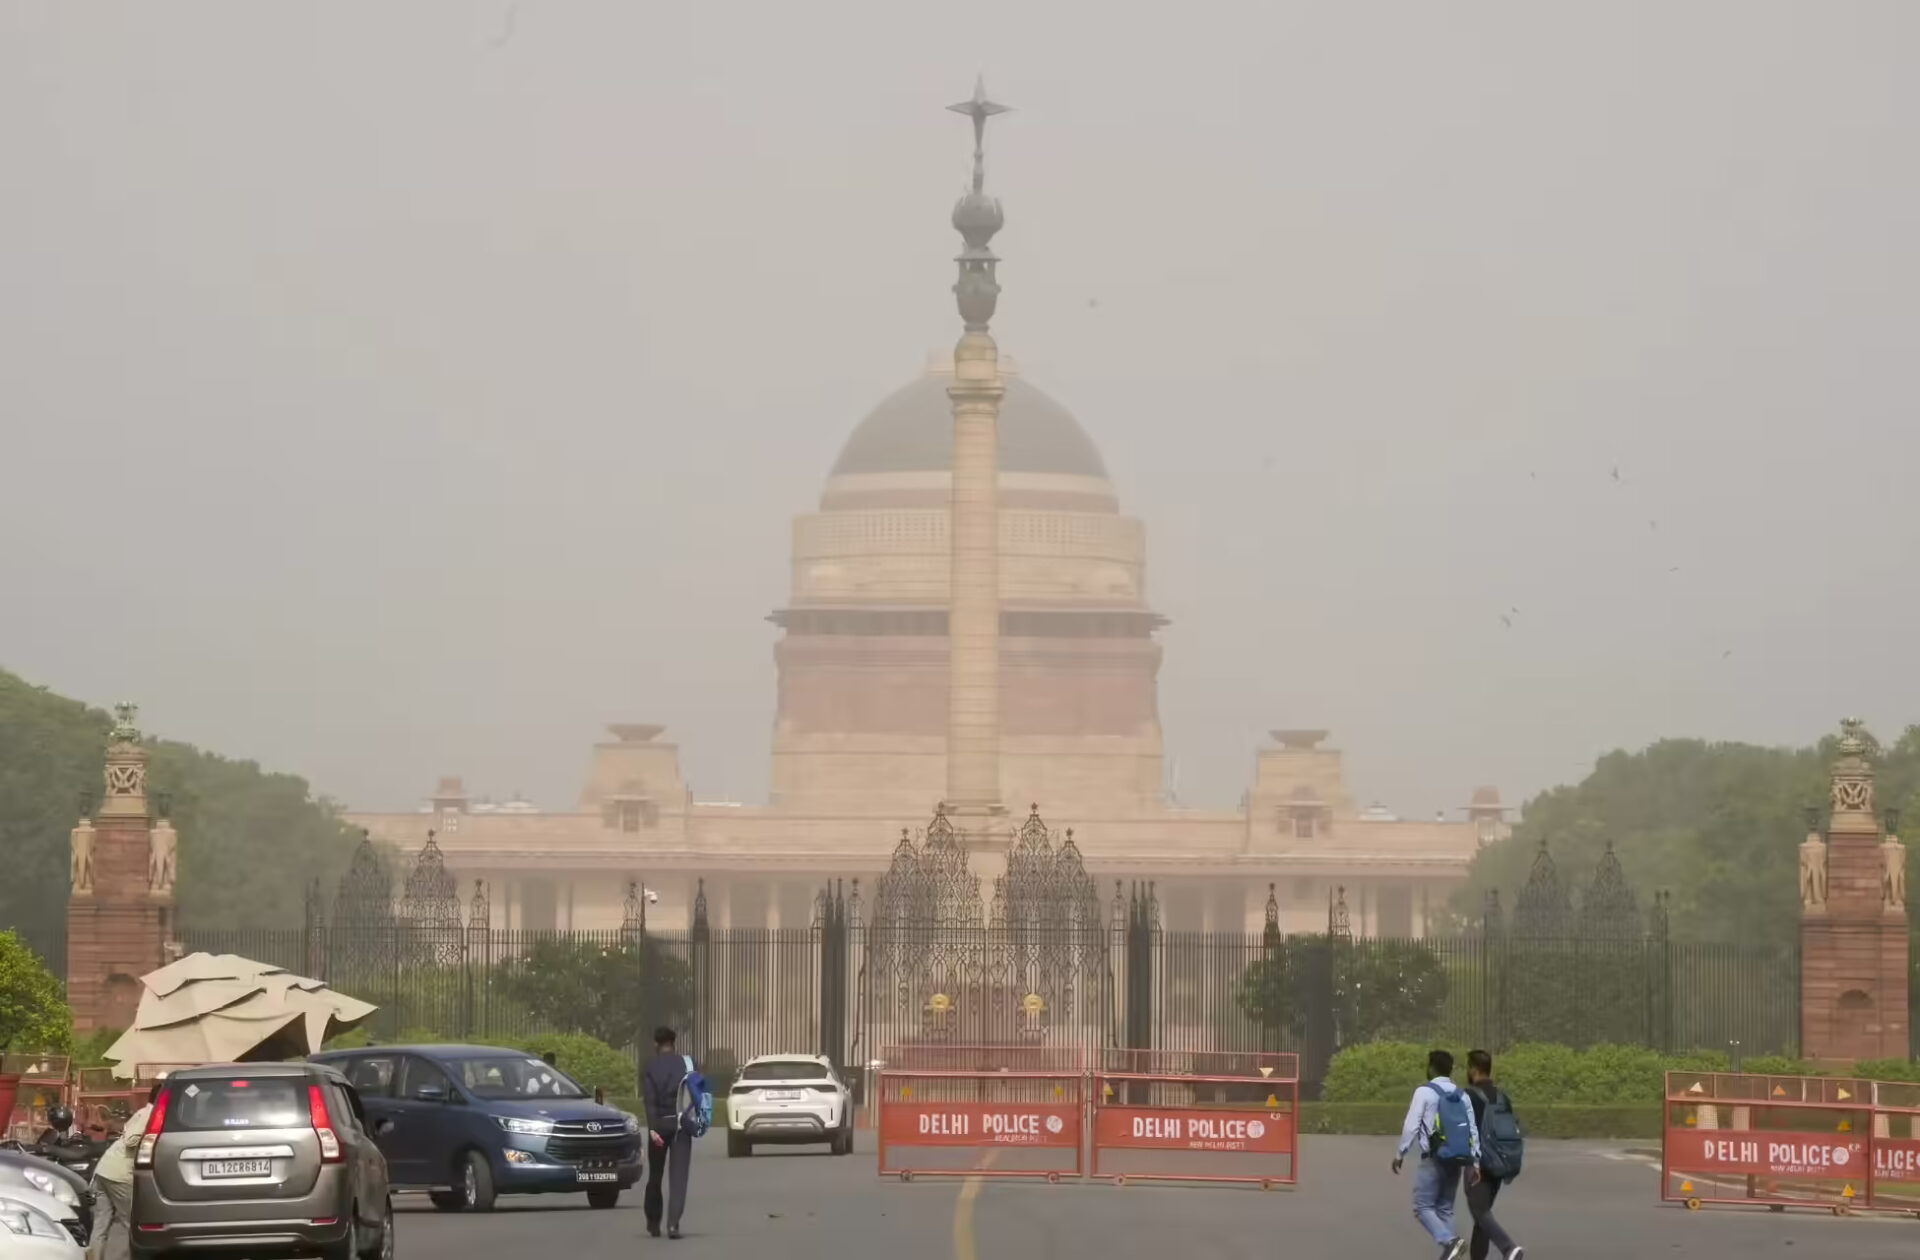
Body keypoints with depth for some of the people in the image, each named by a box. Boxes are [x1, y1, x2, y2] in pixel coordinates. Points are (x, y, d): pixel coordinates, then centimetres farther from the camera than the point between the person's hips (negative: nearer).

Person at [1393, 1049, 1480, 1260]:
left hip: (1434, 1158, -6)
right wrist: (1475, 1162, 10)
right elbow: (1472, 1130, 8)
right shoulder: (1461, 1095, 11)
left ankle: (1450, 1241, -23)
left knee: (1423, 1207, -1)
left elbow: (1411, 1125, -11)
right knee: (1445, 1209, 12)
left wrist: (1400, 1153, -2)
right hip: (1456, 1159, 6)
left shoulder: (1424, 1092, -6)